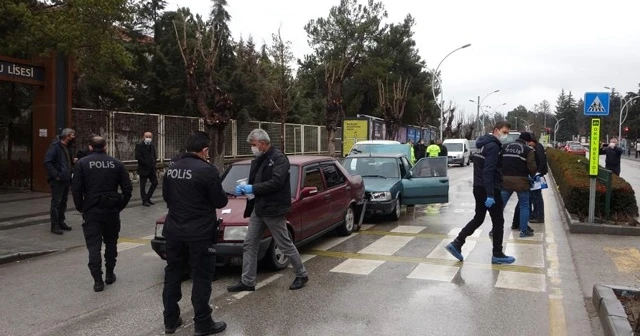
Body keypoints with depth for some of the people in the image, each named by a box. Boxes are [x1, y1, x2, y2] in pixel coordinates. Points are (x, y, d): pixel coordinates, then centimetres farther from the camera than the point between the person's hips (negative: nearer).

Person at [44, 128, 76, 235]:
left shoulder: (67, 147, 16)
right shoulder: (55, 146, -12)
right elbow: (47, 162, -20)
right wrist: (56, 175, -21)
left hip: (66, 180, 9)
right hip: (57, 181, -9)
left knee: (63, 202, 15)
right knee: (56, 202, -4)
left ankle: (61, 222, 25)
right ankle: (54, 226, 0)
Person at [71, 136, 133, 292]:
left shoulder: (82, 163, -2)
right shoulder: (116, 163, 3)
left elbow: (76, 189, -7)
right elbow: (127, 188, 0)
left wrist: (81, 208, 4)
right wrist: (120, 206, 9)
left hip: (91, 211, -2)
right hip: (112, 210, 2)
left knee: (94, 245, 2)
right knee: (111, 242, 18)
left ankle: (98, 280, -2)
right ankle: (110, 275, 25)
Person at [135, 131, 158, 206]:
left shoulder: (152, 146, 11)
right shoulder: (139, 146, -9)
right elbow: (137, 156, -17)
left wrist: (153, 162, 0)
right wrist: (146, 163, -18)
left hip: (151, 169, 6)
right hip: (143, 169, -6)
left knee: (155, 182, 8)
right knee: (143, 185, 2)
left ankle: (148, 197, 22)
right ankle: (145, 200, 11)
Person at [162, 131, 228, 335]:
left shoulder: (172, 169, 5)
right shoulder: (207, 170, -16)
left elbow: (166, 196, 15)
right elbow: (219, 201, -11)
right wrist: (224, 196, 10)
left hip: (174, 230, 7)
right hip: (199, 232, -6)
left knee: (173, 274, 15)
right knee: (201, 278, 3)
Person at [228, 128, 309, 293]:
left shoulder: (279, 158, -12)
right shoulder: (257, 161, 14)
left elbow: (276, 182, -22)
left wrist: (252, 188, -21)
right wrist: (244, 189, -3)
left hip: (274, 210, -8)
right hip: (258, 209, 8)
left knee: (285, 245, 3)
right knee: (249, 245, 8)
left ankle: (301, 275, 21)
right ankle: (247, 281, 16)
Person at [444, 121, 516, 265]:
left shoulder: (485, 144, 16)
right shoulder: (493, 146, -15)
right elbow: (488, 171, -24)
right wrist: (490, 195, -27)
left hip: (479, 187, 9)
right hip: (488, 189, -9)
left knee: (478, 218, 16)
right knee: (498, 221, 3)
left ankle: (457, 244, 10)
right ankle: (497, 255, 11)